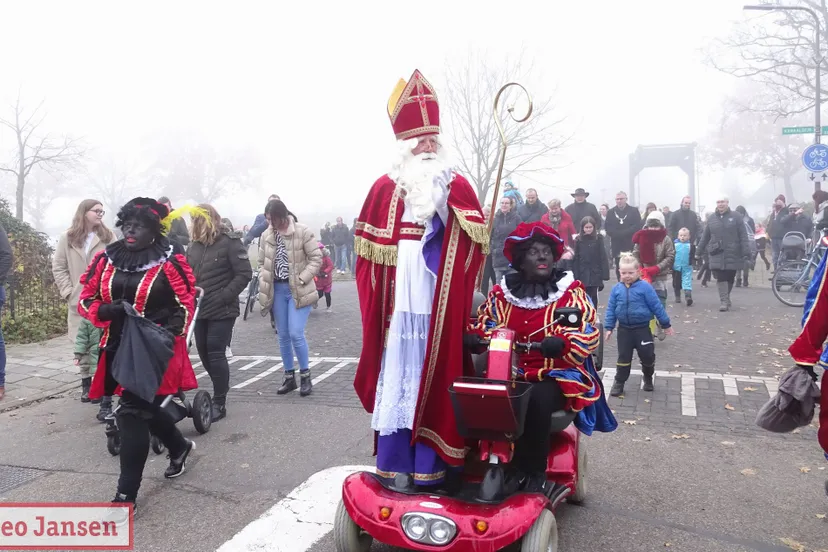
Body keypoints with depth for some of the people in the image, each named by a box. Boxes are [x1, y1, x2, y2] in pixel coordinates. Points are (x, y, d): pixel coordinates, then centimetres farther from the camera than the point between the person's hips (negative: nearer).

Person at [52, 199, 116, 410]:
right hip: (78, 302, 2)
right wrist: (68, 292, -3)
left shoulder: (108, 237, 4)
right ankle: (86, 383, 23)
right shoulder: (67, 238, 6)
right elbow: (58, 267, 7)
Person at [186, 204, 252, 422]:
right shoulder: (195, 245, 9)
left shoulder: (230, 241, -10)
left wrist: (224, 296, -18)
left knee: (216, 353, -5)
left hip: (222, 310, -7)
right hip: (200, 309, 7)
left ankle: (219, 403, 7)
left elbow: (245, 273, -14)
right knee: (203, 351, 13)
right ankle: (221, 388, 35)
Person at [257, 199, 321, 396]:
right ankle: (289, 377, 23)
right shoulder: (266, 235, 5)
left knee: (296, 334, -11)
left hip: (298, 290, -4)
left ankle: (305, 376, 7)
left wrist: (302, 279, -15)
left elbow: (316, 258, -8)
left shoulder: (302, 232, -9)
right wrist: (264, 285, 1)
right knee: (283, 336, 9)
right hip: (277, 289, 5)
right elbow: (262, 262, 14)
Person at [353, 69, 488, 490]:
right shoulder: (384, 188, 5)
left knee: (434, 374, 5)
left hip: (440, 304, 1)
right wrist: (376, 297, -2)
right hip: (399, 301, 0)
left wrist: (451, 206, -14)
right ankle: (395, 463, 16)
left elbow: (477, 244, -1)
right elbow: (368, 250, 4)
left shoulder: (458, 187, 7)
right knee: (397, 374, 3)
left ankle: (429, 463, 17)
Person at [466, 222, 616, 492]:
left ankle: (537, 470, -7)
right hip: (510, 374, 3)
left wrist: (563, 342, -33)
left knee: (537, 400, -35)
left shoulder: (572, 291, 0)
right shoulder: (501, 293, 9)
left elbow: (589, 332, -11)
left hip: (557, 374, -3)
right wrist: (474, 336, -17)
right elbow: (484, 322, 8)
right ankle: (513, 465, -4)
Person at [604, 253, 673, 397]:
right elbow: (611, 309, 4)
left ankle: (648, 377, 34)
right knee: (623, 357, 8)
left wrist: (666, 324, 0)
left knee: (647, 355, 7)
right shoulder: (616, 289, -3)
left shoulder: (645, 287, -12)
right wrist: (609, 327, 3)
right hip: (624, 329, 2)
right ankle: (619, 382, 18)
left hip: (642, 328, -2)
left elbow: (656, 306, -6)